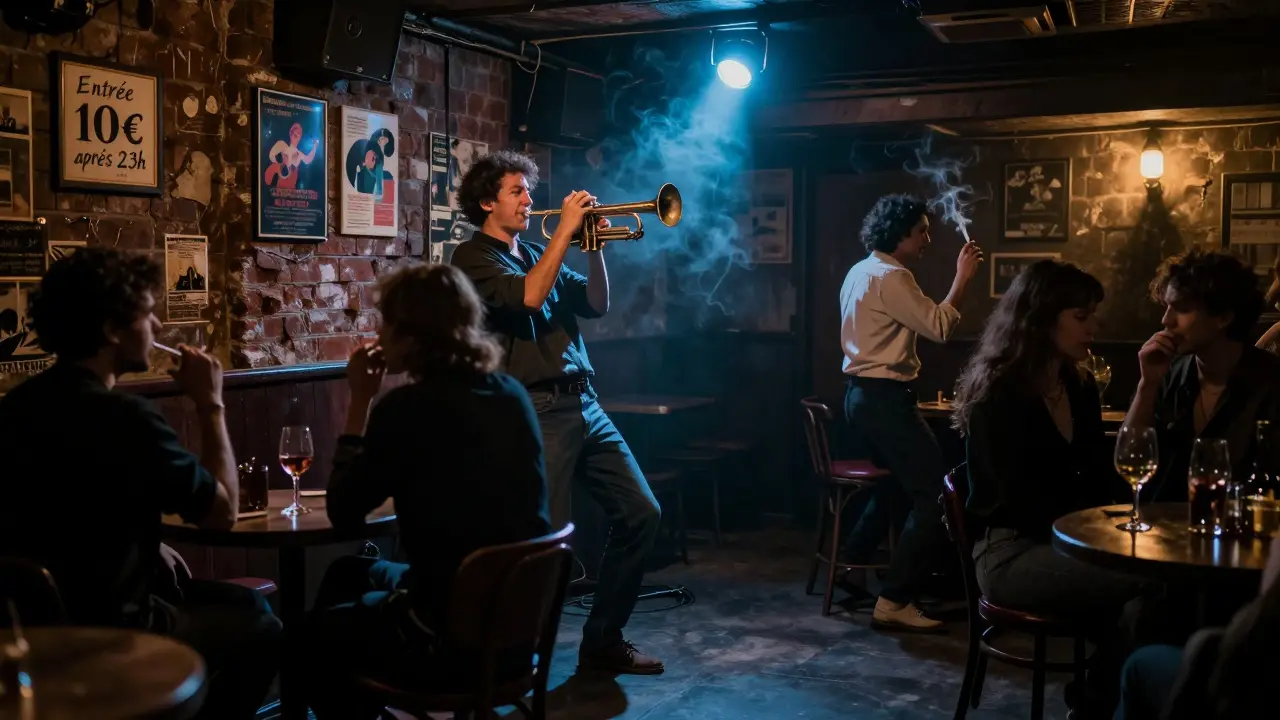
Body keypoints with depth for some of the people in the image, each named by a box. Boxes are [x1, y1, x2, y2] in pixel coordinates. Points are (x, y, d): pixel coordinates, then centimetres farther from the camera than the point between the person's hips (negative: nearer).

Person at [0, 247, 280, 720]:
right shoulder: (123, 417, -25)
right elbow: (223, 512, -14)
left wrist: (150, 547, 11)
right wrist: (210, 404, -8)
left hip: (39, 618, 8)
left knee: (243, 601, 24)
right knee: (260, 627, 16)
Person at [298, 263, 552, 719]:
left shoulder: (409, 408, -17)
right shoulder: (511, 394, 3)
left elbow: (344, 513, -6)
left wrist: (361, 400, -3)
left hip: (453, 637, -7)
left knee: (317, 634, 24)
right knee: (348, 575, 30)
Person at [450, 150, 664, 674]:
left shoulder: (537, 253, 21)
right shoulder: (474, 257, -2)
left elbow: (596, 306, 17)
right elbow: (528, 297, -20)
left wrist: (594, 248, 3)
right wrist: (566, 229, -15)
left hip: (584, 403, 8)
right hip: (536, 411, -8)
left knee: (641, 512, 7)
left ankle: (603, 641, 18)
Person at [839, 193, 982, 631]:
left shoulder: (861, 272, 15)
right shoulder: (891, 277, -16)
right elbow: (939, 327, -20)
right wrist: (962, 278, -12)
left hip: (863, 394, 11)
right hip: (884, 398, -11)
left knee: (898, 481, 26)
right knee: (935, 491, -9)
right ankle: (895, 602, -10)